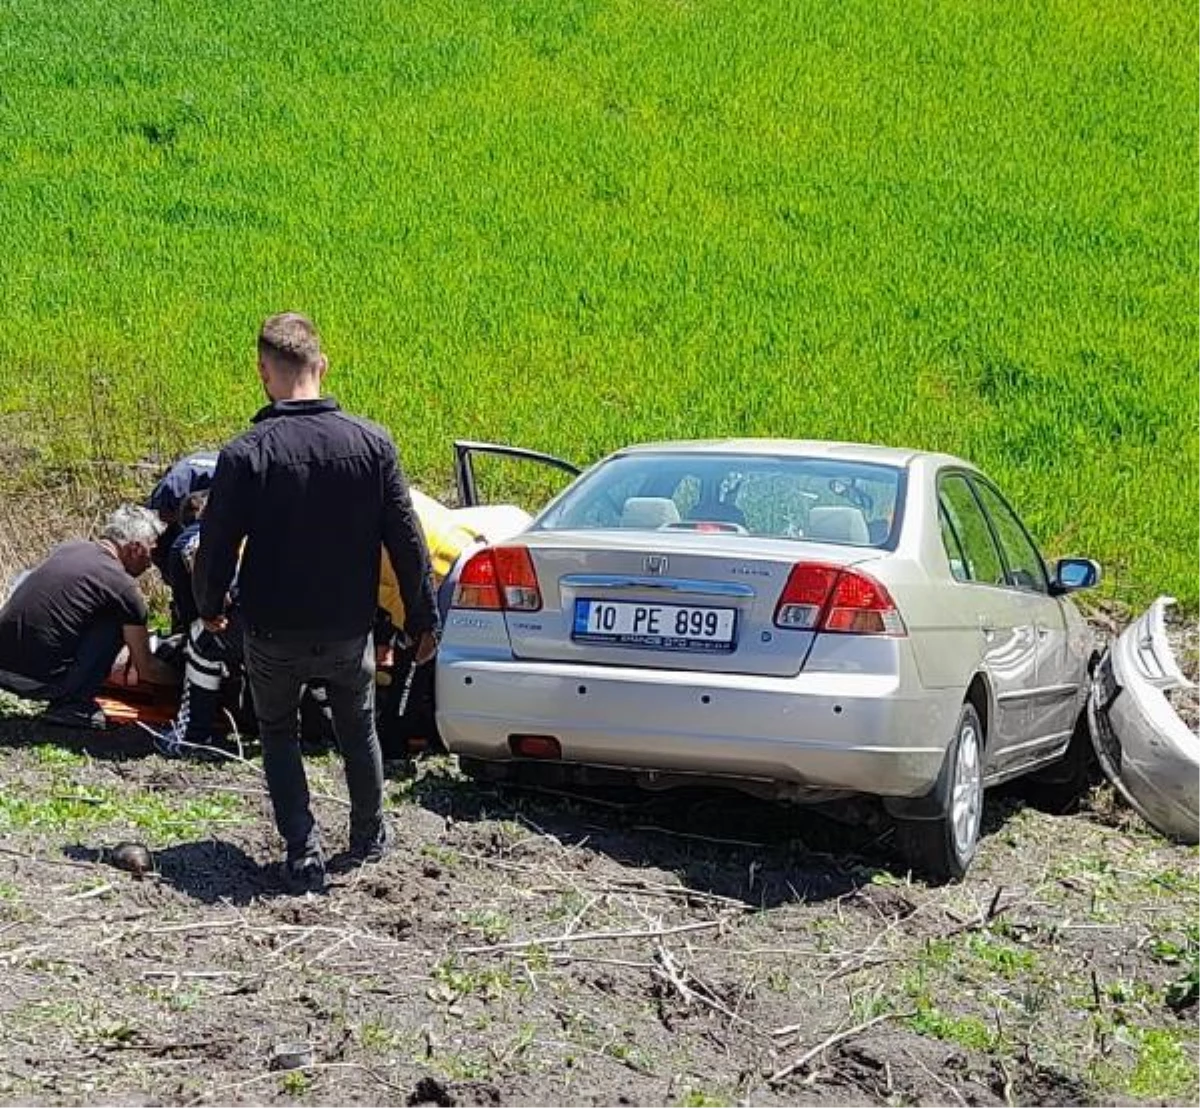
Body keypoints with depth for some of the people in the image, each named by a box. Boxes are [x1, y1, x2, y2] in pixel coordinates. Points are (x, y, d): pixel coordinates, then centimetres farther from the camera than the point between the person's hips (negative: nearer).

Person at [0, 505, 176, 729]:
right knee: (116, 625, 6)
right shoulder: (124, 587, -4)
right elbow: (146, 669, 4)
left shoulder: (64, 549, 15)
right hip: (38, 683, -6)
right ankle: (72, 705, 3)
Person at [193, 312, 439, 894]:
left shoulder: (245, 454, -16)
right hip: (350, 630, 2)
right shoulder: (372, 443, -10)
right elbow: (407, 541, -5)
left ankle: (304, 855, 11)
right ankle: (368, 837, 39)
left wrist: (210, 606, 12)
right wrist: (423, 620, 7)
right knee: (358, 727, 26)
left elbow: (217, 545, -9)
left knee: (278, 734, 19)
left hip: (274, 634, -2)